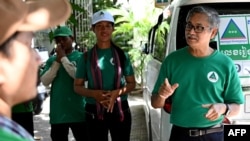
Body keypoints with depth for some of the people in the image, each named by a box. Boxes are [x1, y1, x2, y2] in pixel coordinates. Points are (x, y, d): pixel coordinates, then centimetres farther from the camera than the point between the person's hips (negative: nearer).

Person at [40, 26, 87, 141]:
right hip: (57, 113, 4)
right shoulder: (51, 60, 10)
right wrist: (57, 61, -7)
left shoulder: (80, 57, -1)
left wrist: (63, 58, -12)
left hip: (77, 111, -4)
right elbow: (45, 81, -1)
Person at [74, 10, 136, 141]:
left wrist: (117, 92, -14)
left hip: (120, 110, 0)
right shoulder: (87, 56, 2)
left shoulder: (121, 54, 3)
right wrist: (94, 93, -16)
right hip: (95, 112, 0)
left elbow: (132, 83, 6)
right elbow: (77, 86, 4)